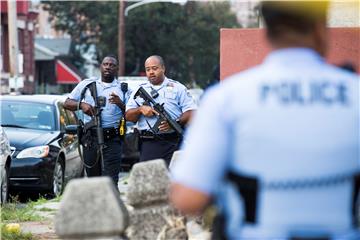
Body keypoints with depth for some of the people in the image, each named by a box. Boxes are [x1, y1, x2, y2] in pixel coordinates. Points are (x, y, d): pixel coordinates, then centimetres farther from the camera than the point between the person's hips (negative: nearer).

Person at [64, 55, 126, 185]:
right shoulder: (87, 84, 13)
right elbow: (67, 103, 11)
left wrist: (120, 104, -14)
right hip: (90, 139, 2)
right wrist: (81, 104, -9)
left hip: (112, 140, -2)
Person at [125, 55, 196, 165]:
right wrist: (140, 109, -6)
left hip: (173, 144, -2)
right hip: (149, 145, 2)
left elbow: (190, 113, 2)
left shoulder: (178, 88, 10)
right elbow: (128, 116, 15)